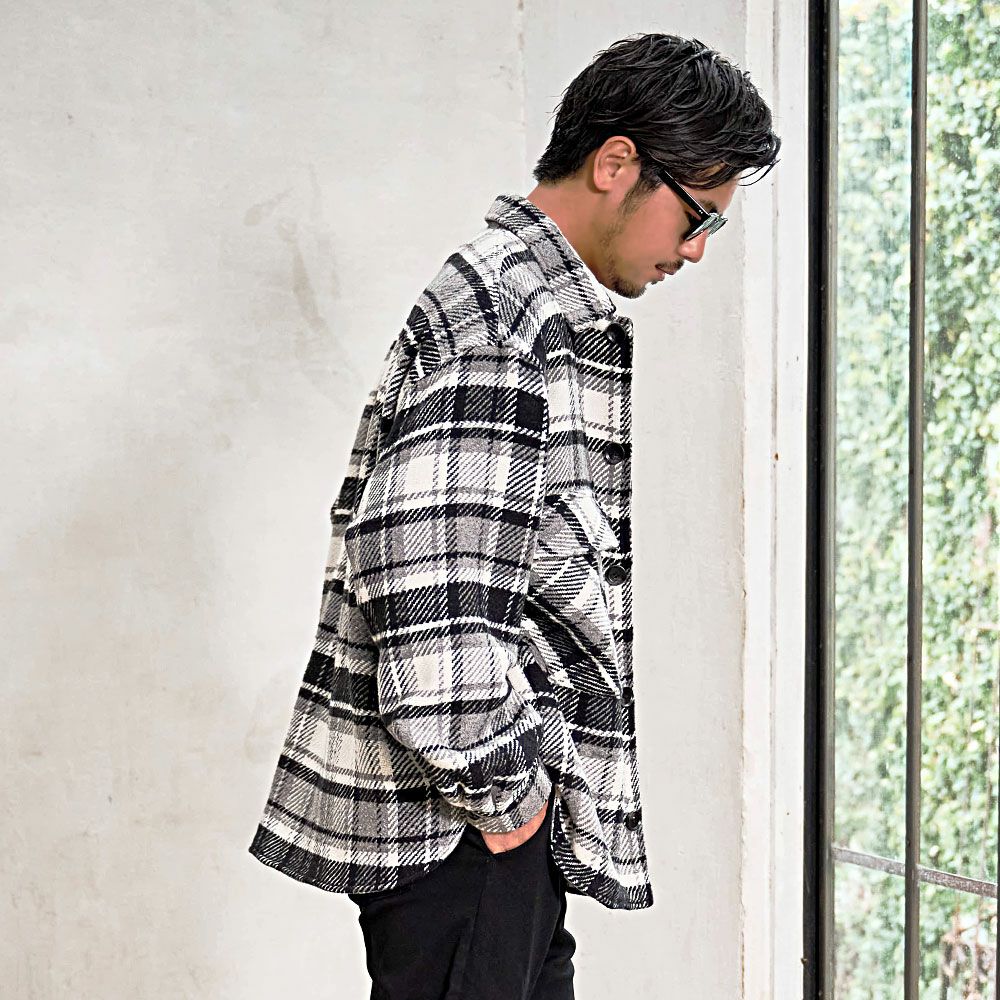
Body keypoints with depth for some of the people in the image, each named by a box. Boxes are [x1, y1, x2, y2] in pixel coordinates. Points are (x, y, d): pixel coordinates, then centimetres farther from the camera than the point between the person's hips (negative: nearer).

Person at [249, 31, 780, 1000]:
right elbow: (432, 593, -27)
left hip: (508, 811, 10)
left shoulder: (555, 311, 18)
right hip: (452, 824, -10)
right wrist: (502, 791, -16)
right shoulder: (500, 320, -17)